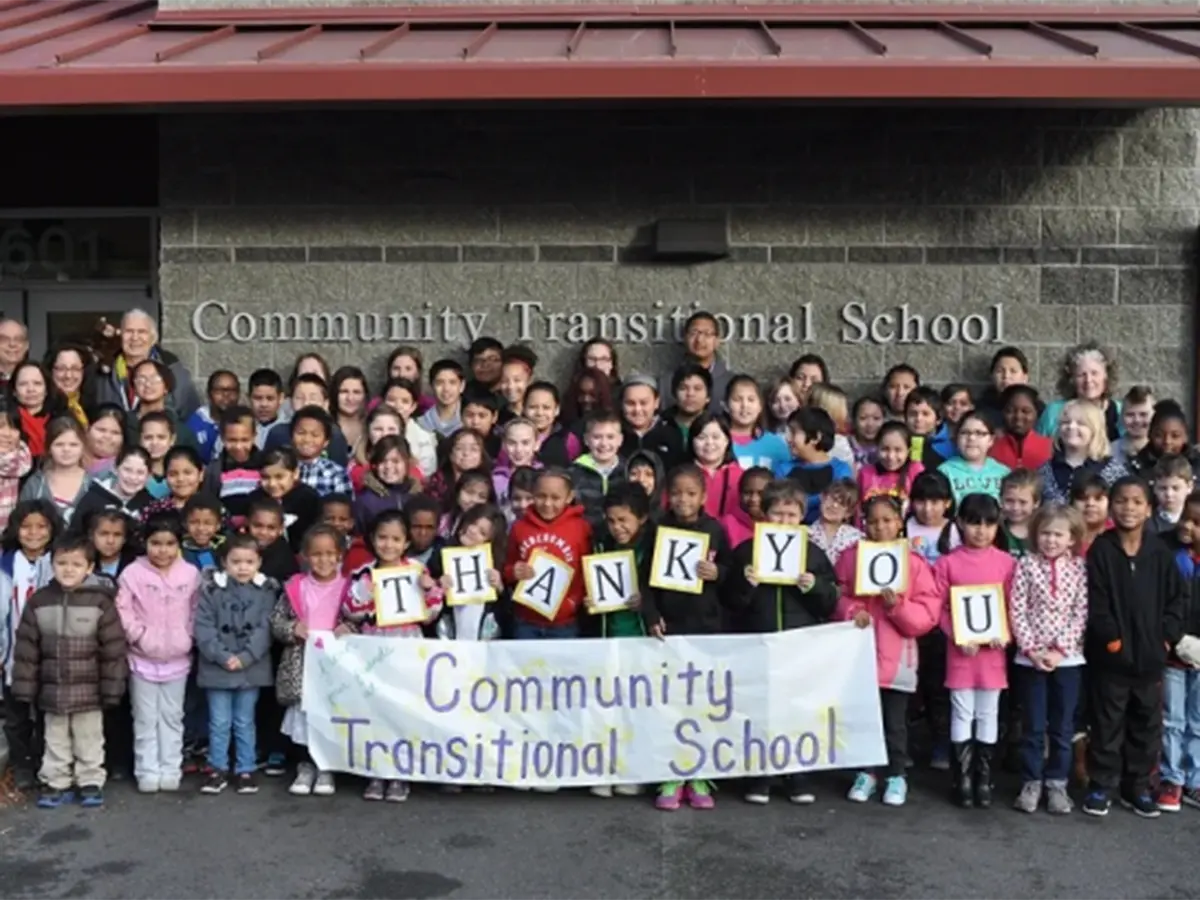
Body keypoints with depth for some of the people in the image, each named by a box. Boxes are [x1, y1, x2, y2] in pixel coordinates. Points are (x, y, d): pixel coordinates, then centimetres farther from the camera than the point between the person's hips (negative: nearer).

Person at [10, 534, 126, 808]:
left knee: (89, 740, 11)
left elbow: (113, 649, -9)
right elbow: (27, 648, 1)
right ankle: (56, 783, 28)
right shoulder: (39, 601, -2)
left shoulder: (100, 601, -10)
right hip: (52, 690, 2)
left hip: (88, 690, -2)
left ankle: (91, 782, 25)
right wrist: (25, 688, -2)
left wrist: (111, 689, -10)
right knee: (55, 740, 15)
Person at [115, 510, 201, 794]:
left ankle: (171, 771, 19)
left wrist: (188, 637, -7)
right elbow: (122, 611, -8)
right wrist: (140, 635, -15)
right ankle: (148, 772, 15)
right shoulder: (132, 573, -8)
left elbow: (196, 611, 4)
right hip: (142, 658, -1)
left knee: (172, 717, 11)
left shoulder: (191, 574, -3)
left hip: (177, 658, 1)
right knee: (145, 719, 7)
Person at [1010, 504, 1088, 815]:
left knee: (1063, 726, 9)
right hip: (1030, 657, -1)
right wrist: (1031, 649, -12)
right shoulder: (1026, 565, -3)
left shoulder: (1079, 567, -1)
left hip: (1068, 657, 1)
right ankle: (1031, 783, 17)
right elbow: (1017, 611, -5)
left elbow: (1082, 613, -4)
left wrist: (1060, 649, -12)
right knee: (1033, 725, 7)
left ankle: (1057, 783, 20)